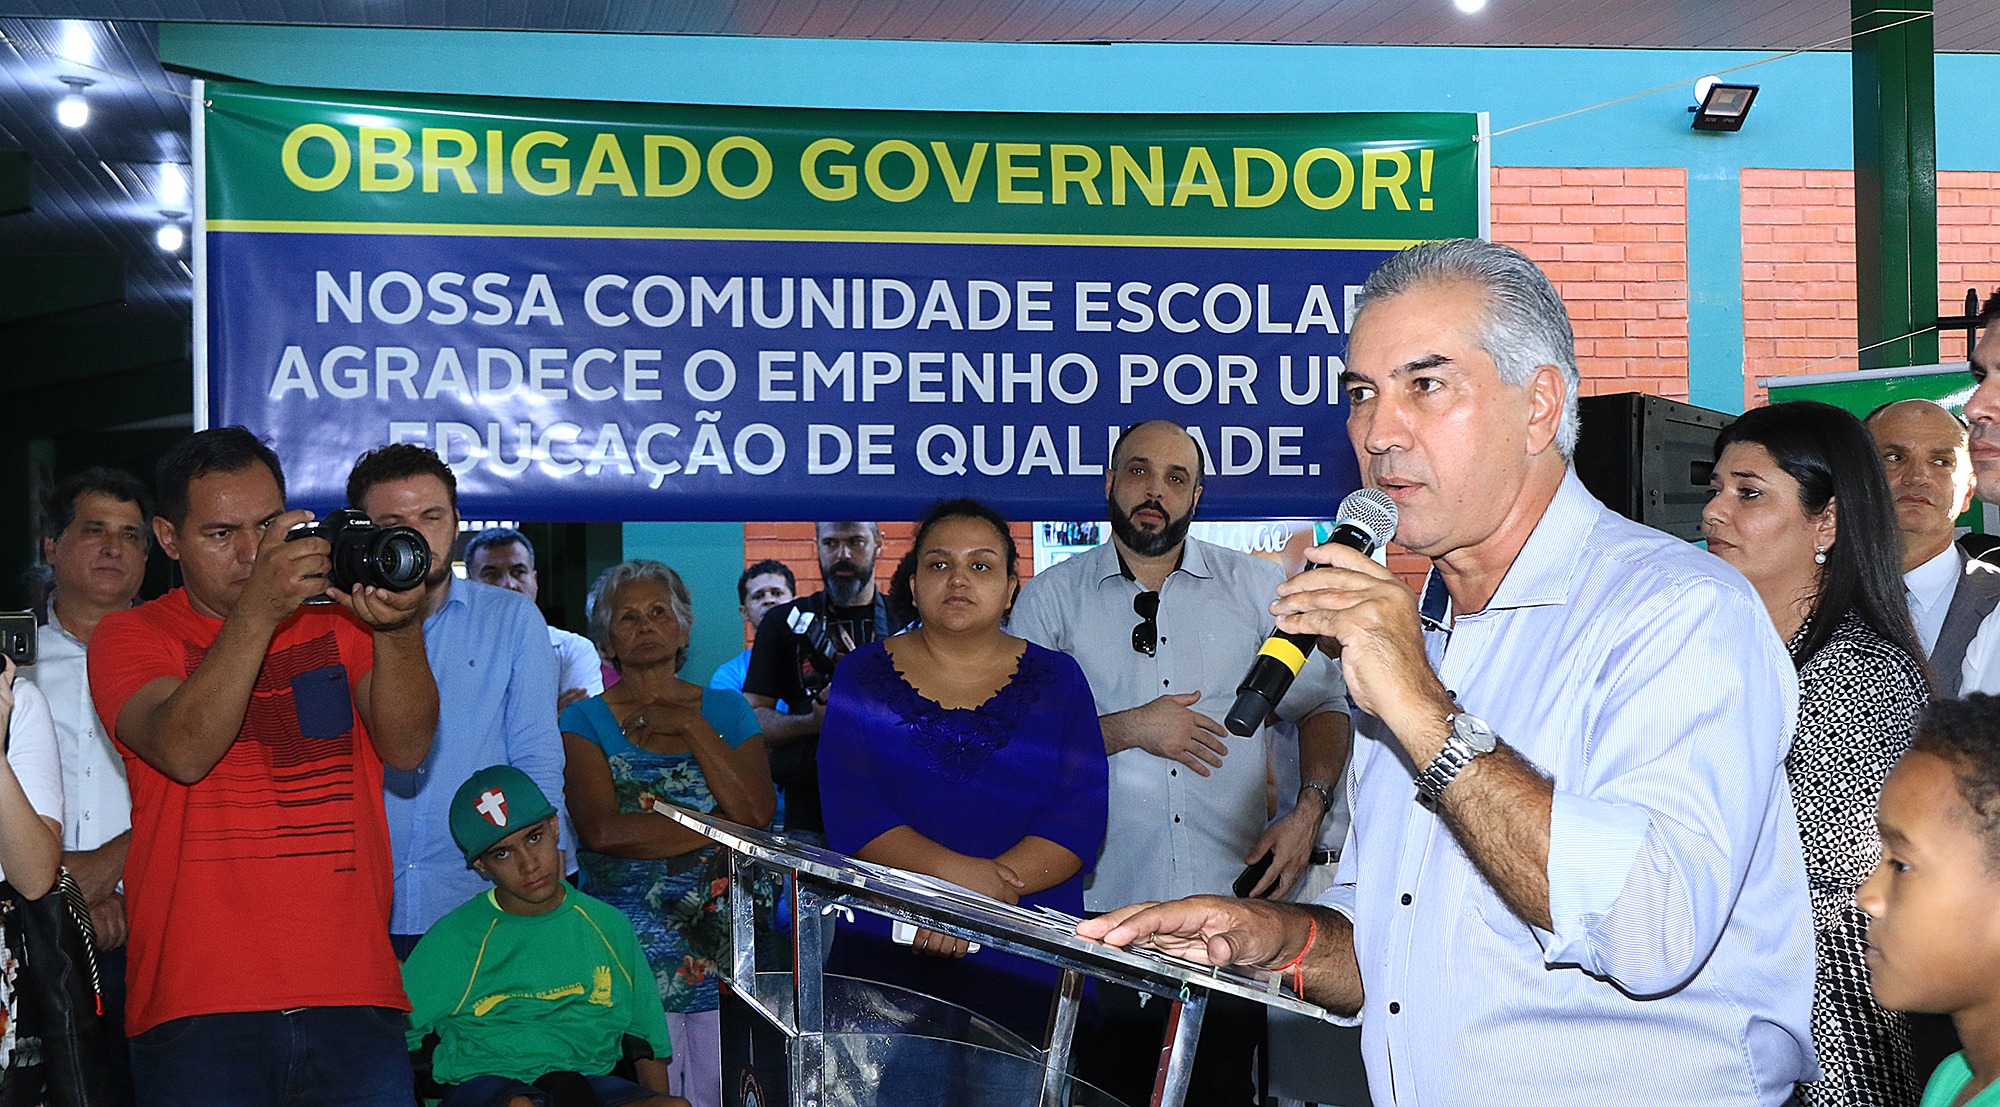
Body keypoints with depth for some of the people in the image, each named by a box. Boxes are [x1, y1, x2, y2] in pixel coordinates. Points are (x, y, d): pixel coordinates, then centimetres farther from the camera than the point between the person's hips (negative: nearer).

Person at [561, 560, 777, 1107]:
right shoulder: (587, 720, 4)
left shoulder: (727, 709, 11)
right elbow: (601, 830, -12)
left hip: (723, 943, 2)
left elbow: (758, 811, -4)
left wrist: (690, 726, -6)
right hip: (629, 949, -2)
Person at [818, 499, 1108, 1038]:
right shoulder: (863, 675, 5)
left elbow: (1080, 817, -5)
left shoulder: (1056, 678, 6)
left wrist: (983, 896, -19)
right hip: (885, 957, 0)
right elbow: (850, 812, -5)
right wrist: (955, 871, -21)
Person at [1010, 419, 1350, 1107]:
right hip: (1100, 911, -1)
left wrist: (1310, 810, -4)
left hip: (1235, 899, 1)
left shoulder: (1257, 587, 8)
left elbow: (1323, 704, 12)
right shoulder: (1052, 598, 5)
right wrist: (1131, 729, -11)